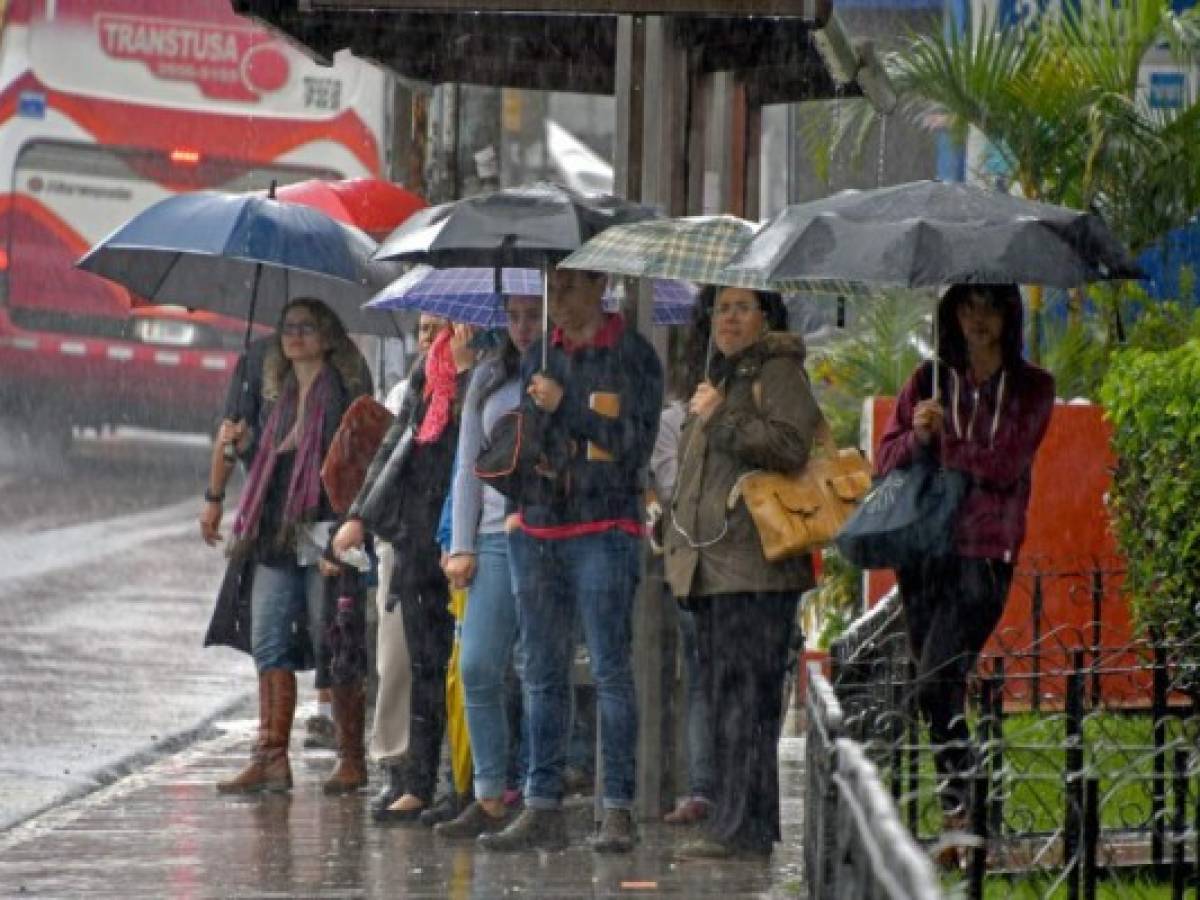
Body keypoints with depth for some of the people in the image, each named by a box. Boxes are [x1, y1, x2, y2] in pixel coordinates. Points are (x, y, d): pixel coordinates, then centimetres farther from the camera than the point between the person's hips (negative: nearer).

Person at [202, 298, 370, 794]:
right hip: (274, 537, 7)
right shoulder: (275, 395, 16)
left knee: (332, 648, -1)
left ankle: (352, 758, 7)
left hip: (323, 530, -7)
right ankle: (271, 758, 2)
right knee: (268, 645, 1)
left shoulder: (345, 393, -5)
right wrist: (244, 443, 3)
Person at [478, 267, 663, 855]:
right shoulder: (540, 356, 15)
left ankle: (618, 811, -7)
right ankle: (542, 809, 7)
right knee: (543, 674, 5)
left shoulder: (633, 356, 0)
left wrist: (564, 406, -13)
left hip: (602, 529, -5)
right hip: (536, 529, 5)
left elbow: (636, 441, -9)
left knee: (611, 672, -7)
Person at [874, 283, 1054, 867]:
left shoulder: (1030, 389, 5)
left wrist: (940, 443, -5)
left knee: (935, 687, -18)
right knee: (941, 692, 5)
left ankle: (960, 814, -15)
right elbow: (885, 460, 7)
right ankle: (957, 818, 12)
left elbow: (1006, 462, -8)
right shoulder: (929, 382, 12)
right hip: (923, 550, 4)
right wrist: (918, 437, -12)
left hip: (985, 554, -4)